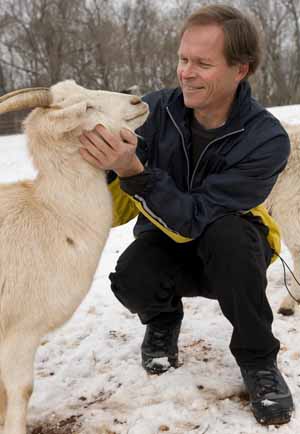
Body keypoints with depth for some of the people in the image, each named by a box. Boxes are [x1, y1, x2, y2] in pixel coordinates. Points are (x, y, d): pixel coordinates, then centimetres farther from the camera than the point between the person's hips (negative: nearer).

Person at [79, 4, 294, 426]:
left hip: (229, 251, -1)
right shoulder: (156, 109, -16)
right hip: (168, 246, 2)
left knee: (228, 232, -37)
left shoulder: (266, 139, -24)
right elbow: (116, 205, -11)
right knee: (132, 280, -31)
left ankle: (258, 358, -13)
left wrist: (133, 171, -45)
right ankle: (163, 320, 7)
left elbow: (195, 218, -31)